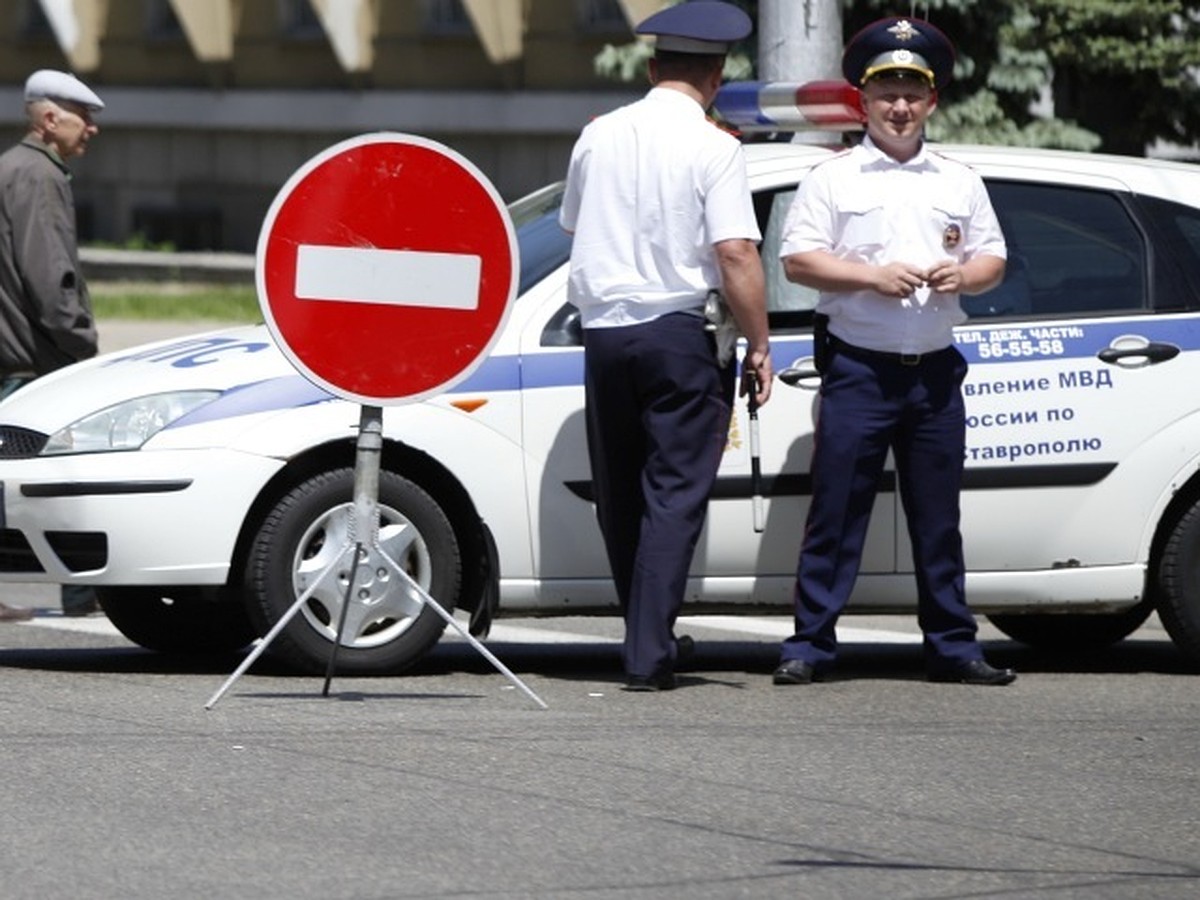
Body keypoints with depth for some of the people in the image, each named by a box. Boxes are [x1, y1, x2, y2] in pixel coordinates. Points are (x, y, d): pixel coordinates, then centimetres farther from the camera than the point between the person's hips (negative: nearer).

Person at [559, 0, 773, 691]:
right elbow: (735, 253, -15)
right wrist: (759, 345, -8)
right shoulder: (713, 148, -9)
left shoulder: (599, 136, 8)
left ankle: (651, 637, 23)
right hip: (678, 332, -5)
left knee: (620, 496, 15)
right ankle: (650, 654, -10)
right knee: (675, 492, -3)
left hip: (603, 329, 5)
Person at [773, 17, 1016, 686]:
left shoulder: (959, 182, 14)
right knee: (836, 513, -4)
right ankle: (810, 646, -2)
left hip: (936, 372, 3)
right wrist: (871, 277, -14)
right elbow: (797, 260, -3)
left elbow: (994, 261, 16)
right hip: (859, 369, -3)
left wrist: (961, 276, -6)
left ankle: (954, 648, 12)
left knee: (939, 518, 7)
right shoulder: (834, 179, 4)